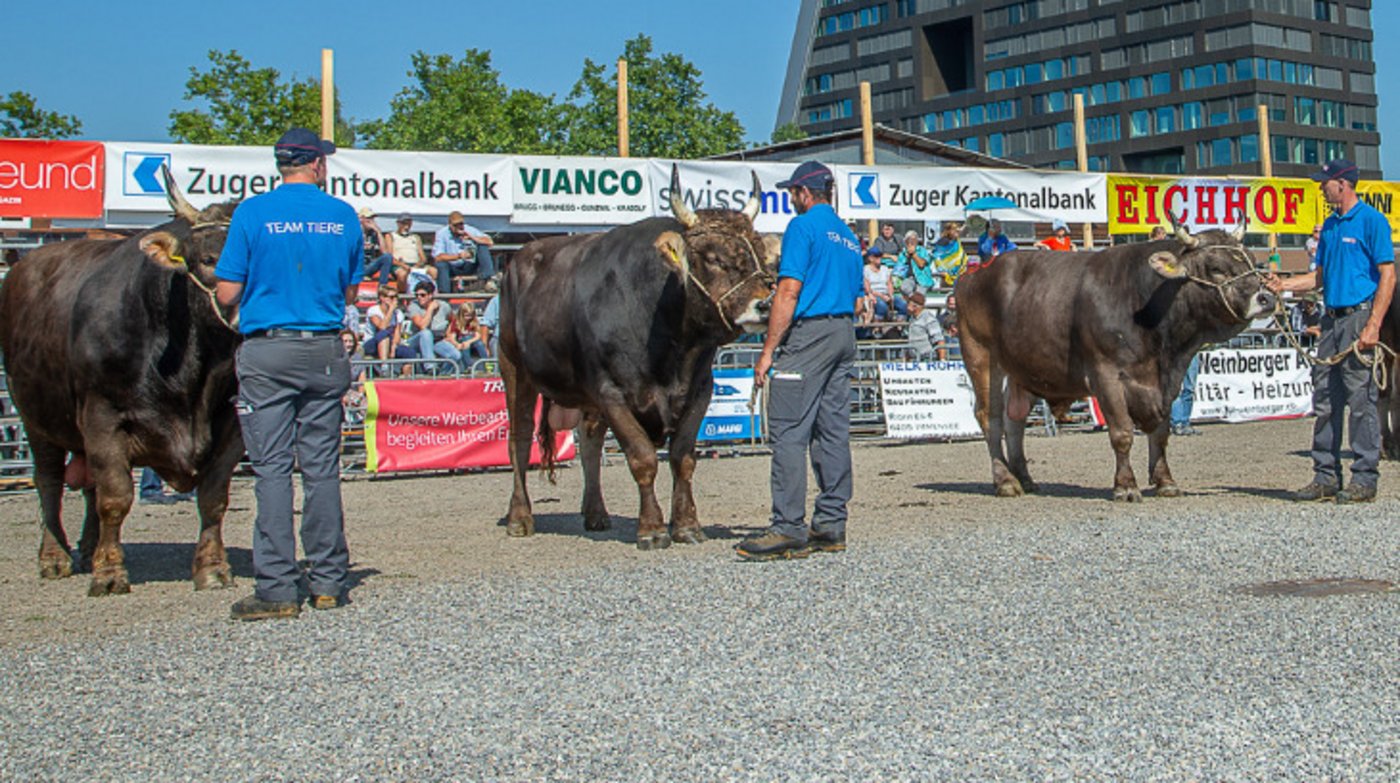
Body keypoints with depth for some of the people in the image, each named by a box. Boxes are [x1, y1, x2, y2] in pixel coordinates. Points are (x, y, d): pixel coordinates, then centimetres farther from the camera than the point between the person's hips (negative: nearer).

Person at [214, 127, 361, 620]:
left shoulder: (252, 213, -3)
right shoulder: (343, 215, 5)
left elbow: (226, 294, -3)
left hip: (266, 351, -2)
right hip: (325, 352, 3)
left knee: (272, 466, -1)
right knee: (322, 465, 9)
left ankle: (277, 589, -2)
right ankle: (328, 581, 13)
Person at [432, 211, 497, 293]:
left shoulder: (470, 230, -3)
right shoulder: (441, 233, -10)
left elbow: (489, 242, -13)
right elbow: (438, 257, -22)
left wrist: (471, 237, -26)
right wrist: (458, 256, -33)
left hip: (469, 267, 2)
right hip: (452, 268, -2)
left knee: (482, 246, -17)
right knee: (440, 264, -33)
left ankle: (489, 280, -30)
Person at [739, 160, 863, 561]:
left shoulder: (803, 227, -6)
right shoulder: (849, 237, 20)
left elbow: (789, 292, -14)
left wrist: (768, 351, -13)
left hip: (807, 333, -9)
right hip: (844, 334, 9)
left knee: (789, 430, -9)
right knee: (834, 430, 9)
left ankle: (789, 530, -13)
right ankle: (830, 526, 10)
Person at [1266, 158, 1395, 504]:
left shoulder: (1372, 221, -7)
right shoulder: (1330, 225, 17)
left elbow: (1388, 276, -11)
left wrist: (1373, 327, -18)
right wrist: (1283, 285, 8)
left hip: (1359, 317, -8)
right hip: (1332, 319, 8)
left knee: (1361, 400, -6)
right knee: (1325, 400, 8)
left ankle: (1365, 479, -2)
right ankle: (1326, 476, 14)